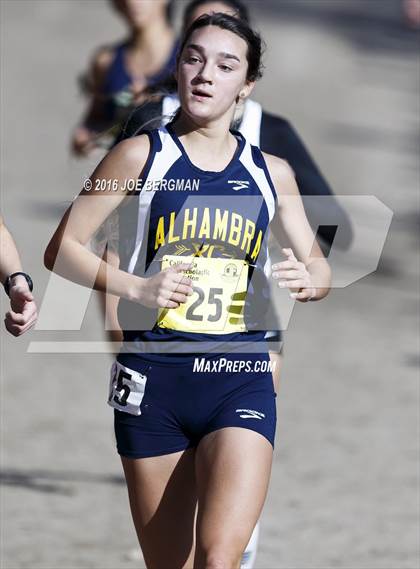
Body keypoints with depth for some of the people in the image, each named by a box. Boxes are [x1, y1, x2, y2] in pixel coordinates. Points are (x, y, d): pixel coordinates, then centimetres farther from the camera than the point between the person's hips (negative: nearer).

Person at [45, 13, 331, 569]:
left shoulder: (271, 173, 9)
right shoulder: (142, 156, 2)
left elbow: (319, 267, 20)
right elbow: (61, 248, 2)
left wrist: (307, 280, -5)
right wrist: (136, 287, -14)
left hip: (240, 378, 1)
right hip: (153, 376, 0)